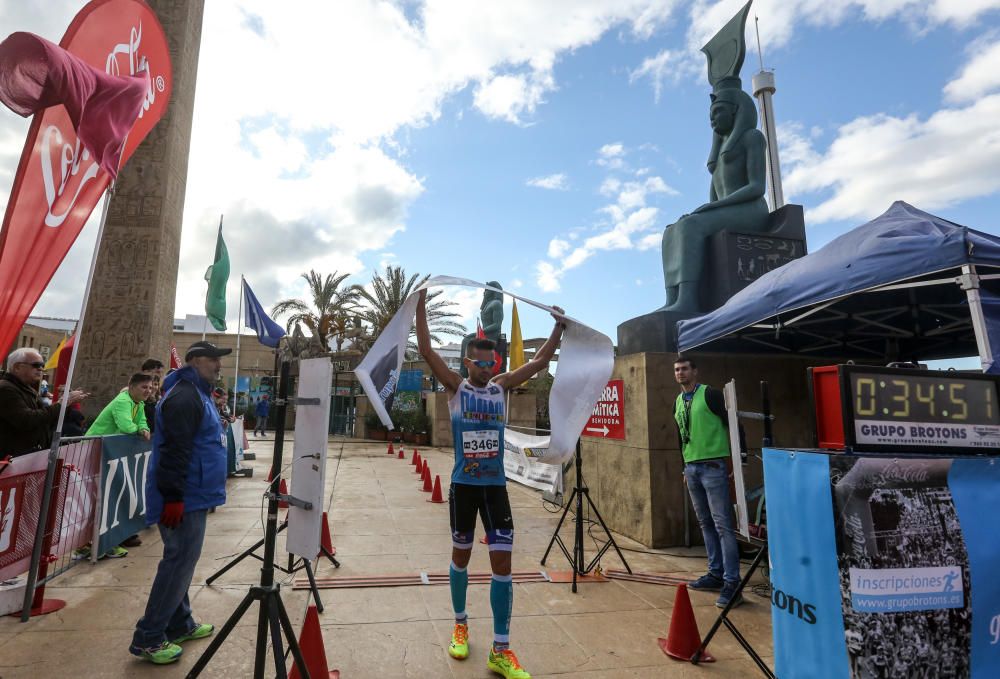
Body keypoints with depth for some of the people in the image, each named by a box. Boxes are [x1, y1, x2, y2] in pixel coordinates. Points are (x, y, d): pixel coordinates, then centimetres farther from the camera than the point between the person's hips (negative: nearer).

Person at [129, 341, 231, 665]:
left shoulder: (198, 393, 15)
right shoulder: (184, 398, -19)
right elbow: (174, 451, -25)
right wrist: (173, 497, -25)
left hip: (192, 494, 10)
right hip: (185, 497, -10)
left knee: (181, 560, 17)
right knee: (180, 562, -3)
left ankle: (179, 624, 28)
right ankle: (147, 638, 9)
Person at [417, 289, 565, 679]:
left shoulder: (501, 387, 3)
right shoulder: (456, 387, -4)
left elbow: (540, 361, 6)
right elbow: (426, 351, -12)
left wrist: (558, 326, 3)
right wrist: (421, 306, -14)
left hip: (496, 485, 2)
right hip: (463, 485, -2)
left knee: (502, 561, 0)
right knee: (461, 555, 14)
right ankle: (460, 624, 38)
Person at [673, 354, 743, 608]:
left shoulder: (709, 394, -9)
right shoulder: (678, 402, 13)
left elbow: (732, 424, -10)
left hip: (713, 466, -7)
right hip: (691, 468, 8)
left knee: (722, 525, -6)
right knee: (705, 524, 14)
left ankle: (732, 583, 0)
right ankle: (716, 574, 24)